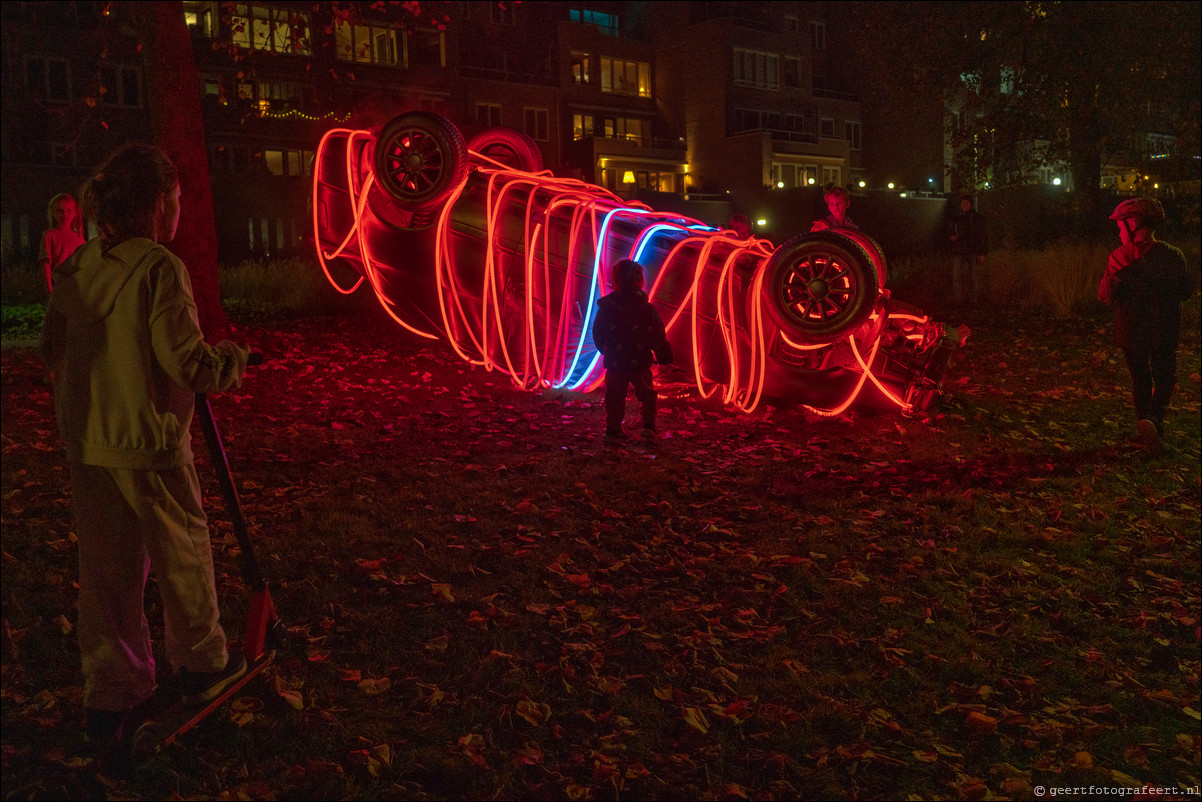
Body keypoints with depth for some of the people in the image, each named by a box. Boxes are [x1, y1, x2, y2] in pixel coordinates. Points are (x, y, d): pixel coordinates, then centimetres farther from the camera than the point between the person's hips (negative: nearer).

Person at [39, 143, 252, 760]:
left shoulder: (75, 268, 4)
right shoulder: (159, 268, -17)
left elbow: (52, 351, 13)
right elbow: (187, 363, -21)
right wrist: (234, 361, -3)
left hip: (86, 447, 6)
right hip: (149, 444, -6)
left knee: (105, 569, 14)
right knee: (183, 554, 14)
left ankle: (109, 697, 22)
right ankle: (200, 665, 32)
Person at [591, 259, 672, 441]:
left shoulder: (606, 306, -4)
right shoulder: (646, 308, -8)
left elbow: (597, 334, 5)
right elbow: (658, 337, -6)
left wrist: (606, 351, 21)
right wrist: (664, 357, 5)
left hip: (615, 363, 1)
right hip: (640, 362, -1)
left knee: (615, 396, 11)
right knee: (646, 394, 15)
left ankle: (613, 429, 11)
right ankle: (648, 425, 7)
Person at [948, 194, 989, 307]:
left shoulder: (977, 217, 1)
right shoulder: (957, 219, 16)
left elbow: (983, 235, -2)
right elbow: (950, 233, 29)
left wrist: (982, 253, -10)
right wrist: (952, 236, 3)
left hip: (973, 253, -5)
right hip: (960, 253, 5)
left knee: (974, 277, -5)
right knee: (957, 276, -2)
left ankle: (974, 301, 0)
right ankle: (959, 300, 3)